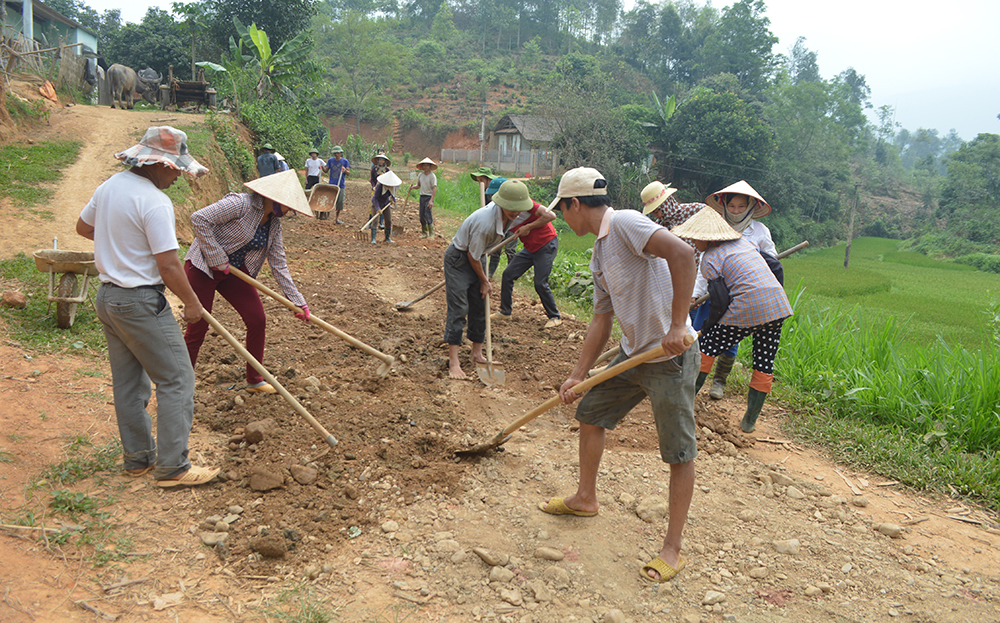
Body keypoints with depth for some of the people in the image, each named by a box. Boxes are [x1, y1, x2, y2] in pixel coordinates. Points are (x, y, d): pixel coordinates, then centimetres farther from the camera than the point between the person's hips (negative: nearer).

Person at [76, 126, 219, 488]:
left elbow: (83, 227, 23)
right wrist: (192, 303, -9)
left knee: (128, 381, 16)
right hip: (141, 302, -9)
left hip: (108, 296, 10)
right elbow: (168, 266, -22)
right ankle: (172, 467, 1)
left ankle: (138, 457, 27)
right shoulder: (155, 202, -21)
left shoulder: (110, 186, 7)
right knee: (176, 379, -2)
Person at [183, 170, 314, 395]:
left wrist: (298, 301, -1)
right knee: (198, 328, -3)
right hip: (202, 268, -7)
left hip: (235, 272, 7)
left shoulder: (274, 224, 1)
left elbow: (279, 265, 3)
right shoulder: (241, 204, -23)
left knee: (257, 320, 2)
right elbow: (199, 218, -27)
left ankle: (254, 380, 17)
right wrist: (217, 258, -24)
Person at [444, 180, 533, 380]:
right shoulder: (485, 222, -35)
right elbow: (473, 256, -23)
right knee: (458, 309, -12)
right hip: (458, 259, -8)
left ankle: (477, 353, 19)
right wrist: (484, 282, -9)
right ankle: (453, 362, -11)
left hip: (476, 258, 8)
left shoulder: (505, 212, -11)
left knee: (479, 308, 8)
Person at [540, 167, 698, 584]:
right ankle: (585, 498, 38)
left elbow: (681, 253, -31)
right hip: (633, 353, 10)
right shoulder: (600, 253, 13)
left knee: (679, 453, 1)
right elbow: (601, 321, 15)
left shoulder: (624, 223, -16)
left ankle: (672, 550, 12)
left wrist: (678, 324, -31)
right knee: (590, 412, 19)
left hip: (670, 356, -10)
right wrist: (578, 375, 13)